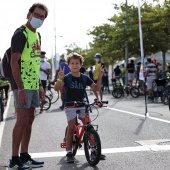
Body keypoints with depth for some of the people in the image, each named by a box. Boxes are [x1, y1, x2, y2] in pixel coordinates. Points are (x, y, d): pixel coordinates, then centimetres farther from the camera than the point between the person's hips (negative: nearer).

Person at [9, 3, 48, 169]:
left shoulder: (37, 35, 16)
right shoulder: (21, 34, -11)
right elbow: (14, 62, -17)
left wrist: (40, 86, 17)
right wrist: (20, 88, -22)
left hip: (33, 85, 9)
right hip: (22, 85, -9)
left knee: (29, 120, 11)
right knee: (22, 120, -8)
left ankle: (24, 156, 20)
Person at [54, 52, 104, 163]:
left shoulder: (85, 78, 5)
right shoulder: (67, 78, -6)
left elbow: (96, 88, 4)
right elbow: (57, 88, -20)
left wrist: (100, 77, -9)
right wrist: (60, 79, -39)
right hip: (70, 105, -3)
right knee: (71, 128, -9)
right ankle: (69, 153, 1)